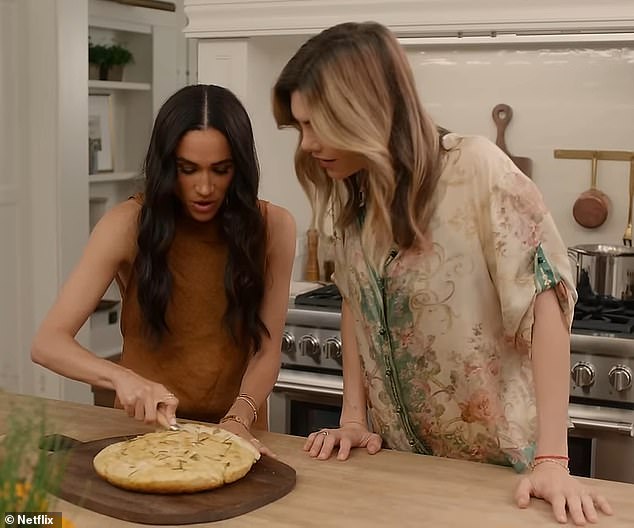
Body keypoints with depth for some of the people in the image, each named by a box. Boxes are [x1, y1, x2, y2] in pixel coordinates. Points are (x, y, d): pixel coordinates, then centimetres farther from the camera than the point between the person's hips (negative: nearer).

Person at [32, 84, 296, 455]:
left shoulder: (272, 226, -6)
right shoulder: (129, 225, -9)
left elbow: (267, 350, -3)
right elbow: (47, 342, -12)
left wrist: (239, 418, -21)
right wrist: (123, 378, -28)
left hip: (234, 435, 1)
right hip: (144, 429, -1)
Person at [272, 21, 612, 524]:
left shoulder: (475, 169, -21)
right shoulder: (354, 193, -3)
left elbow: (544, 296, -23)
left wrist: (552, 459, -25)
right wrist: (353, 418, -2)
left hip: (498, 462, -5)